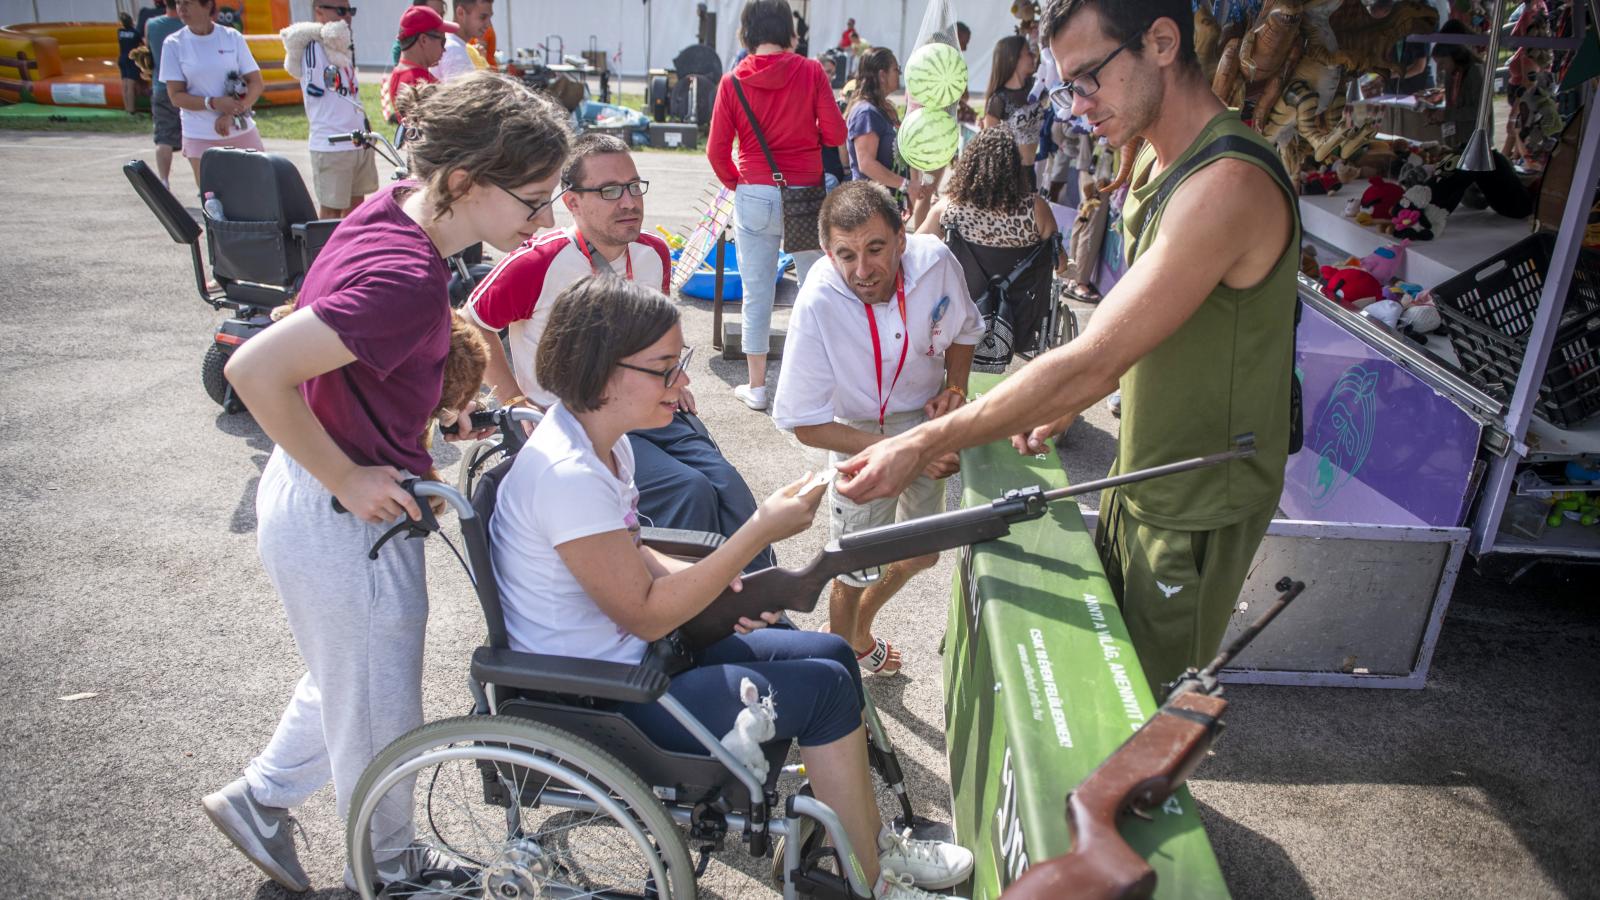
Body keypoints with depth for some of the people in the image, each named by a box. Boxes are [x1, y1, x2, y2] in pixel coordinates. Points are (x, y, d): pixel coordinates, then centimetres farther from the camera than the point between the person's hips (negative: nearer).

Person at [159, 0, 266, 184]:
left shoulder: (233, 38, 0)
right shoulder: (174, 44, -2)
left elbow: (257, 83, -1)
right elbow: (176, 96, -4)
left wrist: (231, 114, -15)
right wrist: (214, 103, -21)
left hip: (242, 132, 1)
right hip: (200, 138, -1)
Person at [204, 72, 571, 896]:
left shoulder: (392, 210, -2)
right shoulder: (406, 278, -31)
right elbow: (254, 371, -35)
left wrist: (432, 401, 9)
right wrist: (346, 479, -23)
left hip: (352, 498, 9)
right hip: (344, 520, -9)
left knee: (349, 681, 31)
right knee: (381, 712, 14)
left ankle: (260, 798, 52)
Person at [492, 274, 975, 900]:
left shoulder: (600, 437, 1)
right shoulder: (567, 476, -29)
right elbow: (646, 615, -24)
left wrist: (703, 579, -2)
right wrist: (760, 532, -23)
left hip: (627, 653, 9)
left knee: (832, 654, 7)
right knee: (826, 688, -10)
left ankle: (873, 843, 23)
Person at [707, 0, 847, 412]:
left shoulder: (733, 81, -2)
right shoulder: (811, 72, -4)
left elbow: (717, 150, -1)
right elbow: (835, 134, -3)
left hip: (754, 197, 1)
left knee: (756, 294, 8)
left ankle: (756, 386, 15)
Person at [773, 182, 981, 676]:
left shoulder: (935, 260, -21)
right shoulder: (818, 303, -32)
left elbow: (964, 330, 3)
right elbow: (806, 424, -25)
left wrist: (955, 388, -15)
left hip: (928, 422, 5)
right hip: (862, 439, -5)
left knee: (922, 555, 21)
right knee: (856, 570, 5)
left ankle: (857, 634, 50)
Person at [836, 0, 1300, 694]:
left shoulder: (1227, 186, -29)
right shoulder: (1156, 161, 3)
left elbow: (1091, 362, -33)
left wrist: (923, 446, -30)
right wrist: (1060, 413, 6)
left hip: (1197, 511, -8)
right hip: (1142, 473, 8)